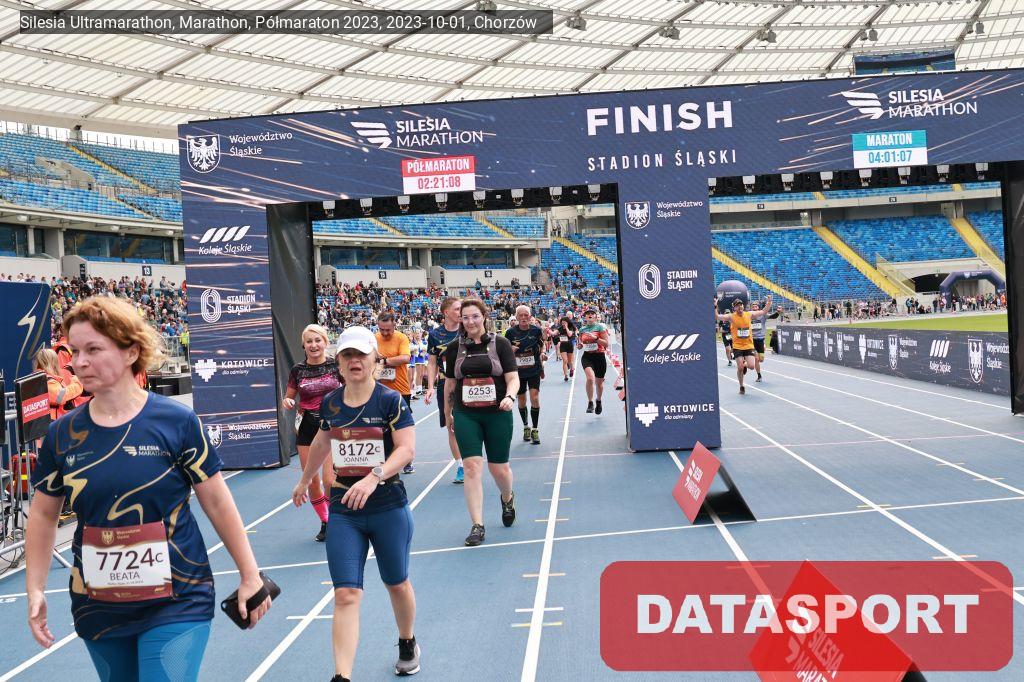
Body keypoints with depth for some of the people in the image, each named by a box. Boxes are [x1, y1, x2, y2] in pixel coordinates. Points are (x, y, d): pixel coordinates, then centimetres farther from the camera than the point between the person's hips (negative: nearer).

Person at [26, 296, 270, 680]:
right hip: (97, 608, 4)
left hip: (177, 604, -4)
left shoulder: (176, 422, -11)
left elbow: (217, 502, -4)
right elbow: (43, 515, 11)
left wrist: (250, 577, -1)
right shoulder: (62, 433, -1)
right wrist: (35, 590, 5)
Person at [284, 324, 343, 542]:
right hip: (306, 428, 3)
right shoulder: (298, 370, 2)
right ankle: (325, 523, 25)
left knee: (329, 479, -11)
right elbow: (289, 398, 12)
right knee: (311, 481, 6)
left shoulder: (336, 365, -3)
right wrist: (287, 402, -10)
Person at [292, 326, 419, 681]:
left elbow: (406, 449, -17)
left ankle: (407, 644, 44)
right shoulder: (330, 403, 3)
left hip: (389, 507, -2)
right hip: (343, 509, 2)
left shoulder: (391, 400, -10)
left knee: (396, 583, 17)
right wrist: (305, 481, 32)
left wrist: (373, 478, -31)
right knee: (346, 595, -7)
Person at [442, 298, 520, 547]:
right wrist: (447, 414, 20)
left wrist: (509, 397, -24)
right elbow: (450, 384, 14)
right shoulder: (455, 348, 5)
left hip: (497, 414, -1)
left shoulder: (500, 344, -1)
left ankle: (507, 498, 41)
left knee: (499, 468, 6)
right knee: (472, 467, -9)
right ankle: (477, 526, -2)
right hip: (465, 416, 1)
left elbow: (513, 378, -5)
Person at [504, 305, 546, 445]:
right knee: (521, 400, 11)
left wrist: (542, 354, -9)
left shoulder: (536, 330, -4)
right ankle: (526, 427, 33)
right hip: (517, 370, 1)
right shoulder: (510, 332, -6)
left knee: (534, 398, -11)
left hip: (534, 370, -1)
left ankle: (535, 430, 1)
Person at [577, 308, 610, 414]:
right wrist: (580, 345, -3)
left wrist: (595, 338, -20)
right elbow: (580, 345, 20)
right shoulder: (582, 329, 9)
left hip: (599, 357, -1)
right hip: (587, 357, 1)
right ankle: (590, 402, -13)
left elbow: (606, 343, -7)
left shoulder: (600, 327, -2)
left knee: (599, 382, 12)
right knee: (590, 378, -25)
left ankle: (598, 401, 39)